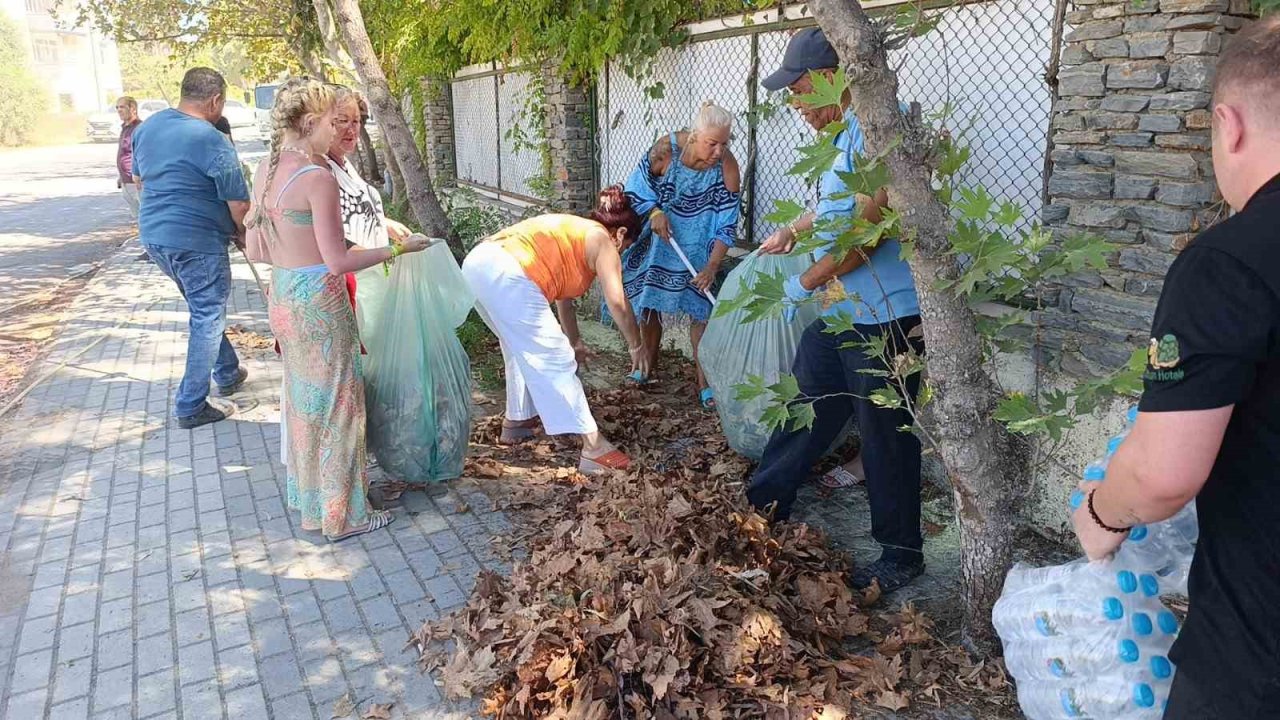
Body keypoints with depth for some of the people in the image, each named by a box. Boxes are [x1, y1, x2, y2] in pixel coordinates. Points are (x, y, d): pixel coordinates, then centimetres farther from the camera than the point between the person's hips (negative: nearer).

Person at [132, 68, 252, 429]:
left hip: (153, 234, 9)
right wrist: (244, 235, 4)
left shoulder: (147, 127, 6)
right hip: (197, 243, -8)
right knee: (208, 318, 3)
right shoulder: (212, 142, -18)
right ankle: (191, 406, 7)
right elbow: (239, 204, -15)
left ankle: (227, 374, 36)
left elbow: (139, 179, 20)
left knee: (204, 310, 23)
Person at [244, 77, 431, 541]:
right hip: (320, 302, -8)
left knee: (304, 399, 21)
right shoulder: (318, 178, -20)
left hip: (282, 297, 8)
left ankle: (307, 495, 37)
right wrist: (397, 249, -11)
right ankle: (343, 515, 18)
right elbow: (338, 262, -20)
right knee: (336, 404, 5)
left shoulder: (264, 171, 5)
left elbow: (255, 251, 9)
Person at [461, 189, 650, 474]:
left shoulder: (573, 232, 32)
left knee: (523, 350, 26)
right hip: (506, 276, -9)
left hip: (477, 263, 9)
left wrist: (575, 342, 48)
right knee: (554, 358, -4)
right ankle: (594, 447, -3)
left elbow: (562, 295, 39)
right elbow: (618, 304, -2)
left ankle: (517, 421, 38)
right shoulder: (601, 241, 8)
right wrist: (637, 346, 11)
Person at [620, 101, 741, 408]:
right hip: (658, 240, 1)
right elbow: (638, 184, -8)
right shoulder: (667, 147, -23)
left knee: (701, 309, -4)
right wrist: (654, 212, -24)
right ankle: (649, 365, 32)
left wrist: (713, 266, -26)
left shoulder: (727, 167, -22)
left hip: (697, 249, -1)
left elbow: (726, 224, -18)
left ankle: (704, 382, 2)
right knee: (647, 303, 10)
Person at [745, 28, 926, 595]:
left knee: (885, 437, 2)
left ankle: (901, 555, 19)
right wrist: (792, 230, 32)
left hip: (884, 319, -10)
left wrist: (807, 282, -13)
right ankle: (762, 506, 35)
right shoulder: (842, 135, 12)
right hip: (837, 314, 10)